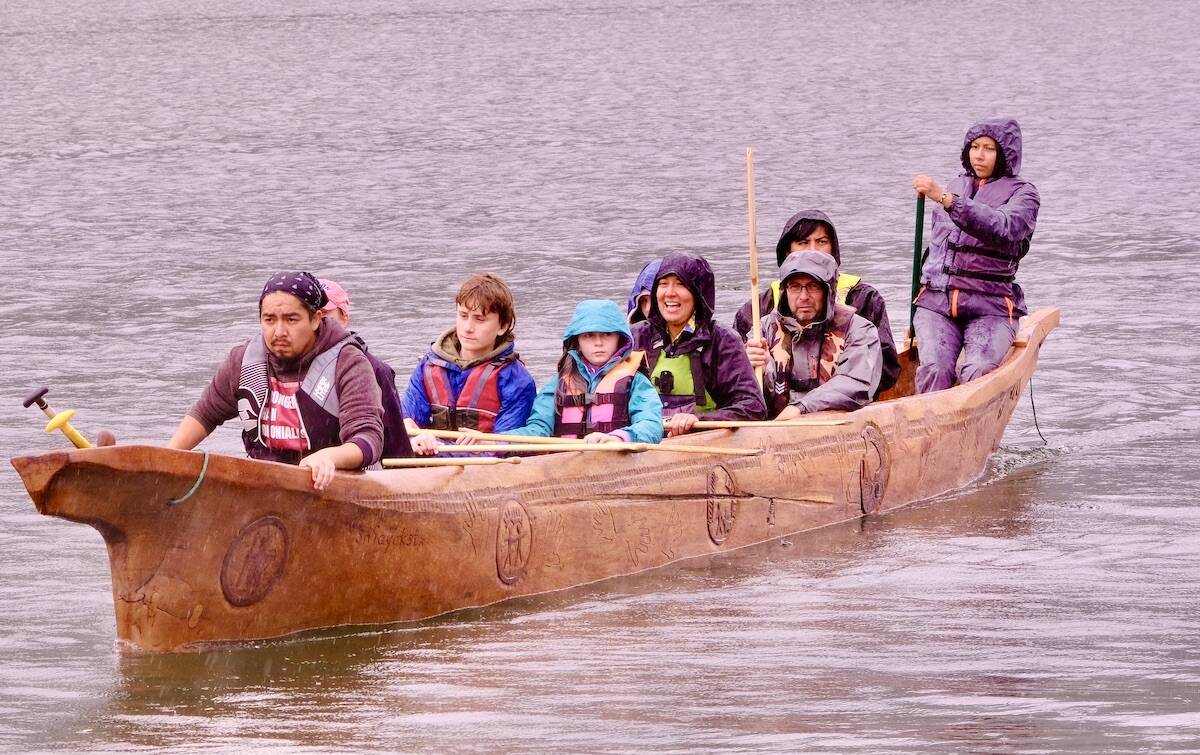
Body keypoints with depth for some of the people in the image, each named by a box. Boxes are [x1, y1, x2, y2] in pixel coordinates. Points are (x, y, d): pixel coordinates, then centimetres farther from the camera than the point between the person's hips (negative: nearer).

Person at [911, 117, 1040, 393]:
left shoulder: (1022, 193, 3)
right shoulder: (956, 186, 20)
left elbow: (1003, 229, -20)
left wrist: (946, 199, -28)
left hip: (990, 307, -4)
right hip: (936, 302, 4)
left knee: (977, 372, -30)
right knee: (935, 370, -24)